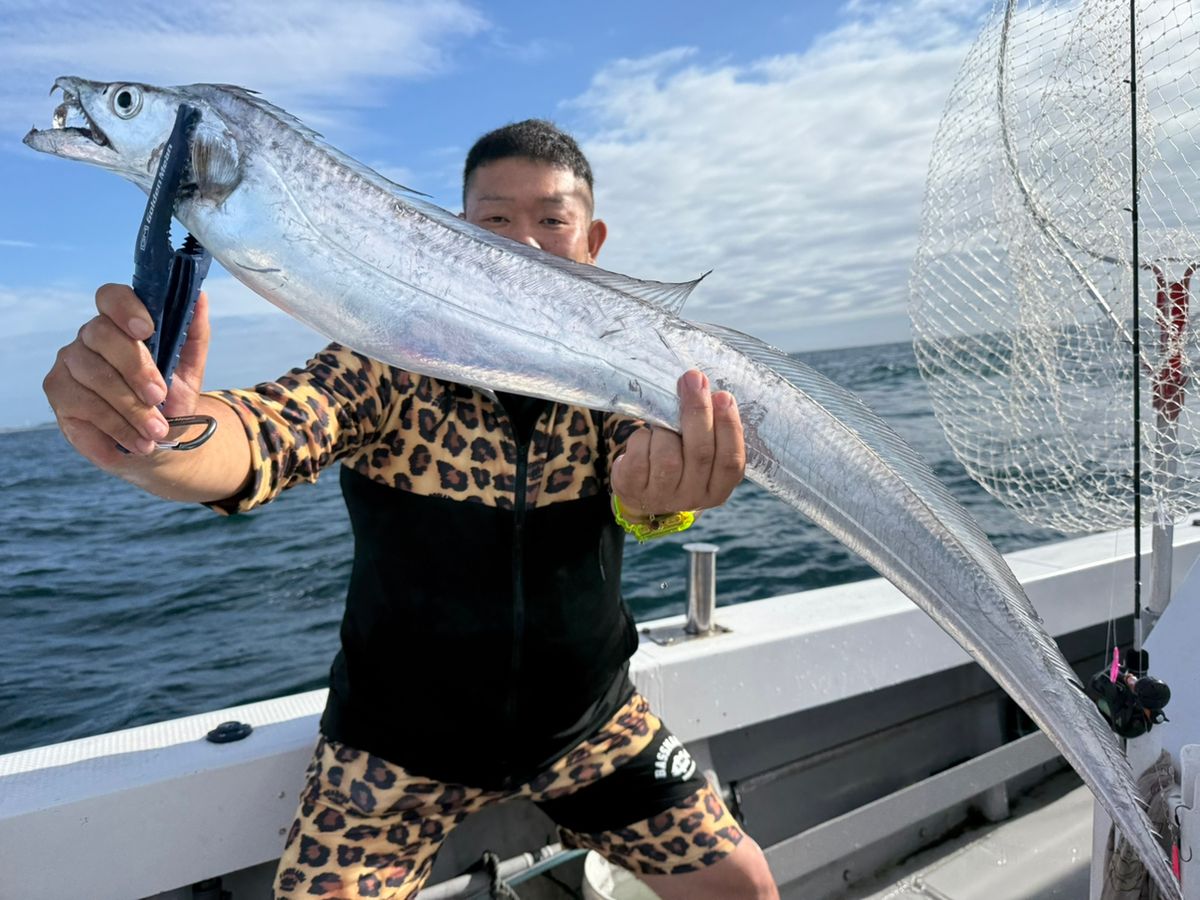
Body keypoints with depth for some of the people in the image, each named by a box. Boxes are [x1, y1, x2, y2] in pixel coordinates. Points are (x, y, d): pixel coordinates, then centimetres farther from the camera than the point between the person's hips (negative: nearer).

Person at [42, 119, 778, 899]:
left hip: (587, 722, 2)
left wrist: (657, 484, -55)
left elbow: (643, 446, -29)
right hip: (403, 741, -1)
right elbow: (267, 432, -32)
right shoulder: (388, 364, -15)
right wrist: (154, 433, -56)